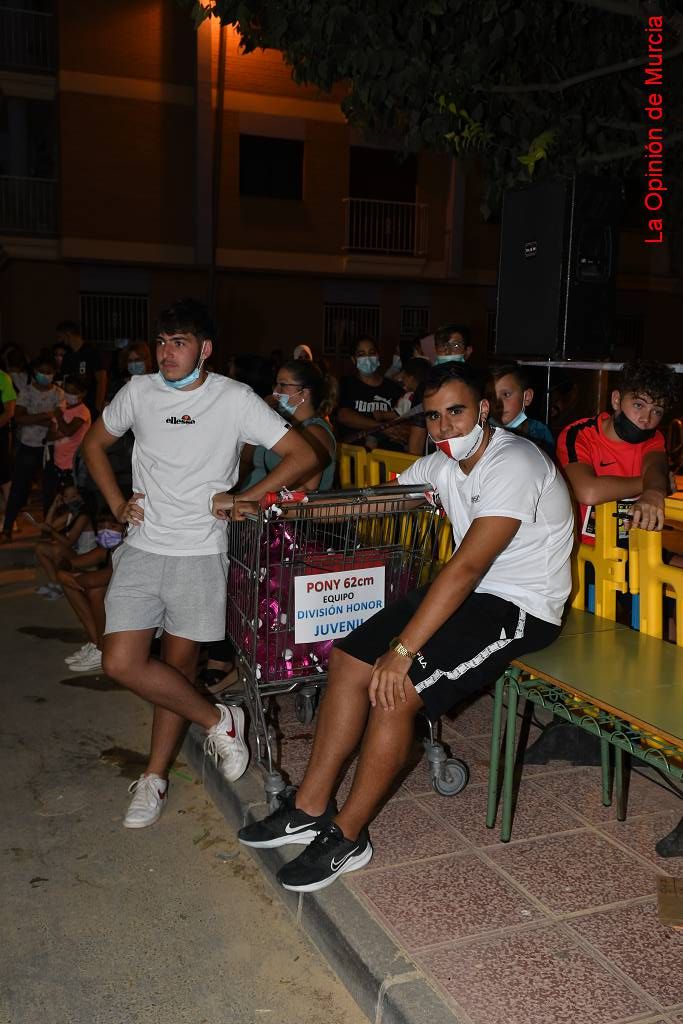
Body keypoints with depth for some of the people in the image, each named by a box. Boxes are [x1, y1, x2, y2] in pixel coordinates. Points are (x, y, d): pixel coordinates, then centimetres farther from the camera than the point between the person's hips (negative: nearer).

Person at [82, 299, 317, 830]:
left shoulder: (235, 398, -5)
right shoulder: (139, 391, 4)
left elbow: (302, 455, -5)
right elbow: (94, 443, 20)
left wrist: (244, 499, -12)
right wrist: (117, 503, 7)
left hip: (201, 552, -3)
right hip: (143, 547, 3)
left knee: (179, 664, 5)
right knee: (122, 663, -9)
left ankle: (155, 776, 23)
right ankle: (219, 721, 11)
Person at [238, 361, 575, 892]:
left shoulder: (513, 465, -22)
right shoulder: (443, 464, 7)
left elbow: (467, 567, -29)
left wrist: (403, 650, -30)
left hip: (522, 608, -9)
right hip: (471, 591, 9)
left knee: (395, 691, -22)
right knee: (349, 658, -1)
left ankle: (347, 837, -2)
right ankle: (310, 807, 8)